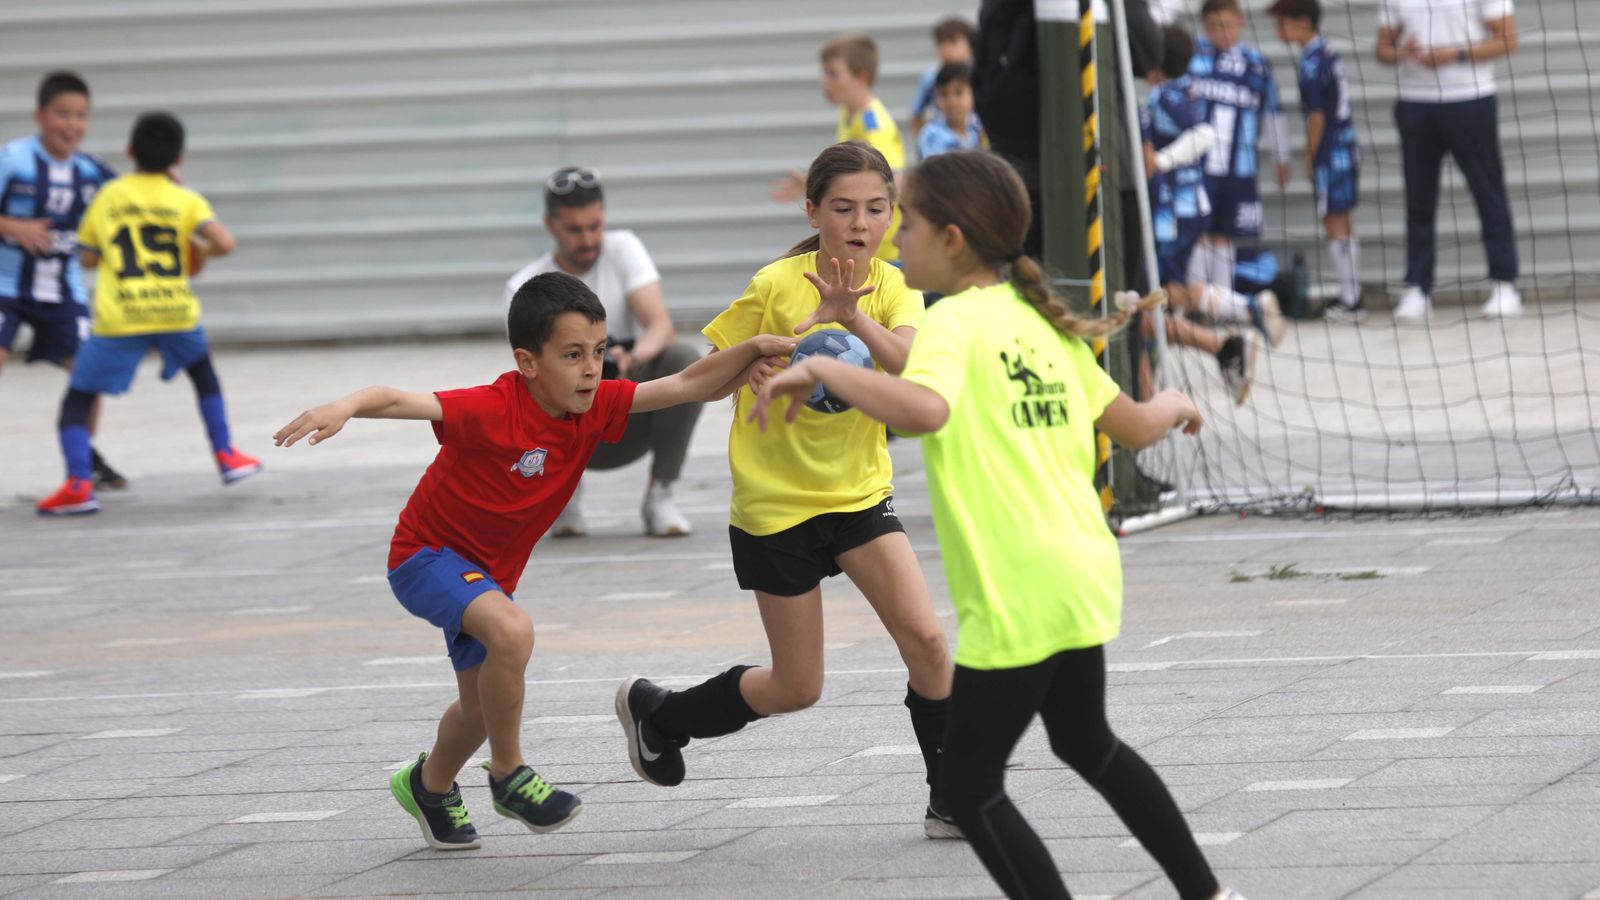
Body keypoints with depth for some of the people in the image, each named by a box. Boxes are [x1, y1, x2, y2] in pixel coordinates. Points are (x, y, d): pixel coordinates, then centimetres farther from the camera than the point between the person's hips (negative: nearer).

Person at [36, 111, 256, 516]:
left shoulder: (107, 198, 8)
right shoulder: (186, 200, 5)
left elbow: (89, 257, 14)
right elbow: (224, 243, -9)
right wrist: (202, 251, 13)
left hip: (118, 317, -1)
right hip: (176, 311, 1)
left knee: (77, 401, 6)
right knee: (203, 373, 32)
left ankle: (78, 484, -14)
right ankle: (226, 454, 29)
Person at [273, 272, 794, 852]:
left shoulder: (596, 407, -12)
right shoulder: (493, 411, -31)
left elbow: (689, 386, -11)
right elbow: (400, 401, -41)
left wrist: (755, 348, -25)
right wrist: (347, 406, -61)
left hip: (489, 573, 8)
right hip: (427, 554, -8)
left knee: (482, 704, 21)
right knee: (512, 631, -34)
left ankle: (430, 784, 52)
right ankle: (509, 776, -16)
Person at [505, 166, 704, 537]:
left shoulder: (623, 249, -4)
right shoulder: (525, 287, -6)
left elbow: (662, 326, -17)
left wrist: (633, 358, -40)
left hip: (633, 423, 1)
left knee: (684, 358, -29)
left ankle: (659, 495, -16)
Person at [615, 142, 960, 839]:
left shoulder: (890, 288, -5)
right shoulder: (777, 285, -13)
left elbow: (914, 363, -26)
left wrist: (853, 319, -41)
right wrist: (759, 365, -21)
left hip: (861, 494, 3)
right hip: (776, 502, -3)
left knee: (925, 639, -14)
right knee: (796, 688, 4)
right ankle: (654, 712, 29)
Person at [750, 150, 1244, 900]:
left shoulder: (956, 321, -12)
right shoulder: (1037, 319, 11)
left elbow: (924, 408, -34)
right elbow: (1134, 426, 17)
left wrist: (819, 369, -26)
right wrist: (1174, 407, 39)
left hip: (1015, 602, -9)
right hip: (1082, 578, 9)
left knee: (968, 782, 2)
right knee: (1087, 742, 29)